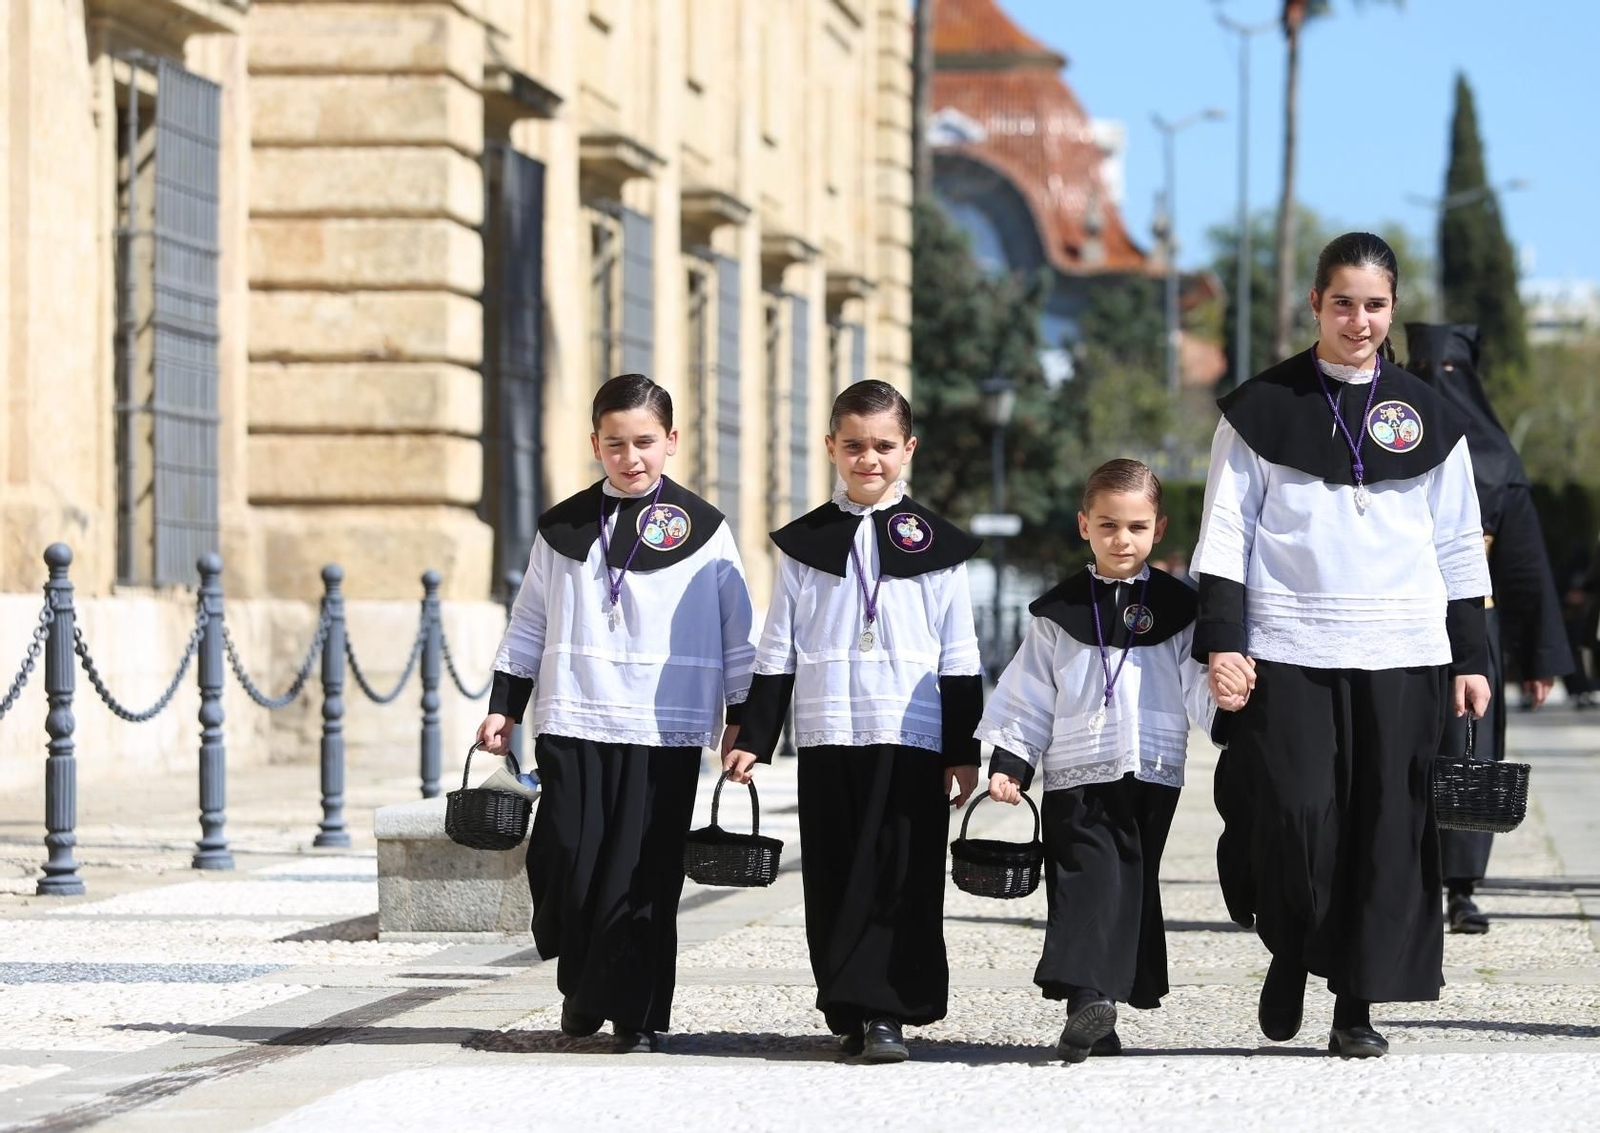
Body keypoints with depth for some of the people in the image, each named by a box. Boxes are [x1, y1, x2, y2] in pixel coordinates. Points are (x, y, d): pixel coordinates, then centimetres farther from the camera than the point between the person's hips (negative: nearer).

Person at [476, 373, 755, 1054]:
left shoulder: (703, 531, 3)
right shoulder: (563, 530, 10)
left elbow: (737, 634, 7)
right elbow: (529, 627, 16)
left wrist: (741, 720, 4)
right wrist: (503, 707, 11)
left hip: (665, 730, -2)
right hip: (572, 725, 2)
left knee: (644, 876, -3)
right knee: (564, 864, -3)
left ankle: (637, 1013, 6)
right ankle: (582, 988, 20)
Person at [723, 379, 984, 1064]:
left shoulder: (936, 544, 6)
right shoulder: (805, 543, 11)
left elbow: (959, 659, 7)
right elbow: (777, 653, 13)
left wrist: (964, 750, 3)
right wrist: (753, 739, 7)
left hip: (911, 738, -2)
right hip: (825, 735, 2)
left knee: (902, 877, -7)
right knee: (834, 879, 1)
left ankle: (886, 1012, -7)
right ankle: (848, 1014, 7)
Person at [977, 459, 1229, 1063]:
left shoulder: (1176, 607, 8)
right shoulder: (1059, 611, 7)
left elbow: (1197, 691, 3)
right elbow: (1029, 697, 9)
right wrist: (1009, 764, 1)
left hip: (1153, 776, 1)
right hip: (1078, 779, -1)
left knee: (1134, 887, 3)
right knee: (1087, 879, -13)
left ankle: (1095, 1009, 8)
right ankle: (1088, 999, -21)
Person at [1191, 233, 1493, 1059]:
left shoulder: (1428, 415, 10)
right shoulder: (1262, 408, 4)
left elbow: (1459, 547, 13)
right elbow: (1226, 531, 3)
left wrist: (1470, 658, 9)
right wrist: (1221, 639, -6)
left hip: (1401, 651, 2)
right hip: (1289, 649, -2)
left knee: (1388, 825, -1)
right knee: (1294, 815, -10)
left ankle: (1357, 1005, 7)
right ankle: (1290, 950, 18)